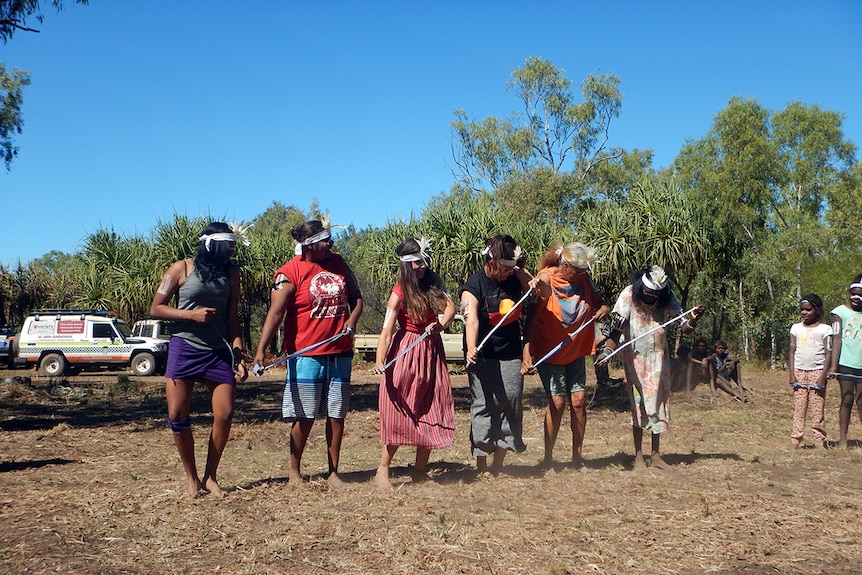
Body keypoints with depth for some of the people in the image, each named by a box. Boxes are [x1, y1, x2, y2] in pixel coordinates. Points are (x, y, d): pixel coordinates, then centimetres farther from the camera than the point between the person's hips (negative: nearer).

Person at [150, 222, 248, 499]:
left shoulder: (231, 272, 8)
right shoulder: (181, 269, -2)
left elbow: (232, 317, 10)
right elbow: (155, 308, -1)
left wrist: (238, 356, 1)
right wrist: (192, 314, -14)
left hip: (219, 351, 3)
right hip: (184, 348, -2)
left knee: (225, 415, -4)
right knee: (177, 416, -3)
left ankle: (210, 476, 13)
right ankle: (191, 477, 15)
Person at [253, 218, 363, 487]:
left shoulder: (338, 263, 7)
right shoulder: (289, 273, -10)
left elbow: (356, 297, 16)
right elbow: (275, 313, -17)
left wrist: (352, 321, -3)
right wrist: (261, 350, -26)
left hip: (340, 353, 5)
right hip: (306, 355, -5)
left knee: (337, 415, 9)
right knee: (304, 416, 2)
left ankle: (333, 472, 20)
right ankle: (294, 470, 20)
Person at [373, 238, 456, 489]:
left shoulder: (434, 283, 4)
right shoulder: (400, 292, -12)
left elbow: (450, 306, -6)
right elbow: (387, 329, -20)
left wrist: (439, 325, -26)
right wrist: (380, 360, -32)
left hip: (432, 351, 6)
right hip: (406, 353, -5)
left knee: (431, 410, 6)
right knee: (399, 411, -5)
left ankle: (421, 469, 17)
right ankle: (383, 469, 5)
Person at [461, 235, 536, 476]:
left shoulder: (514, 277, 3)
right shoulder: (474, 286, -12)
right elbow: (471, 320, -26)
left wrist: (522, 272, -9)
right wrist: (471, 349, -44)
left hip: (511, 355, 5)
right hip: (483, 357, -5)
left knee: (512, 402, 2)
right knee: (485, 405, -6)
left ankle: (499, 461, 12)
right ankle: (481, 463, 5)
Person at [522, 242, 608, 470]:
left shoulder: (583, 279, -2)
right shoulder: (546, 280, -18)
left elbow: (599, 302, 11)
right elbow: (532, 317, -22)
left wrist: (603, 310, -15)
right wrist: (527, 351, -32)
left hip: (575, 351, 5)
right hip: (549, 352, -5)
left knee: (579, 400, 2)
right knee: (557, 402, -8)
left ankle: (577, 455, 17)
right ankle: (548, 458, 8)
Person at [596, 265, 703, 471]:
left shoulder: (668, 300, -9)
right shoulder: (629, 296, -18)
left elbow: (685, 329, -13)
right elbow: (616, 328, -23)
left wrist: (692, 320, -35)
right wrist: (608, 350, -38)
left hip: (658, 357, 3)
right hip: (635, 357, -3)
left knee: (658, 403, 6)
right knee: (638, 404, -4)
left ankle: (656, 455, 16)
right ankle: (638, 456, 3)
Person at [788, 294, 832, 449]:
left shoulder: (824, 329, 2)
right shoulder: (796, 328, 11)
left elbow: (828, 354, -2)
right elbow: (792, 351, 10)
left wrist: (823, 376, -10)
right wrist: (792, 374, 1)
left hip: (817, 371, -3)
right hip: (799, 371, 3)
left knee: (818, 408, -3)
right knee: (798, 407, 1)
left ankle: (820, 441, 2)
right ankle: (795, 440, 1)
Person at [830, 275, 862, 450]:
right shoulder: (840, 312, 2)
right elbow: (836, 339, -5)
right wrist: (833, 365, -12)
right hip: (846, 364, -3)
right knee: (847, 400, -1)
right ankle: (842, 439, 3)